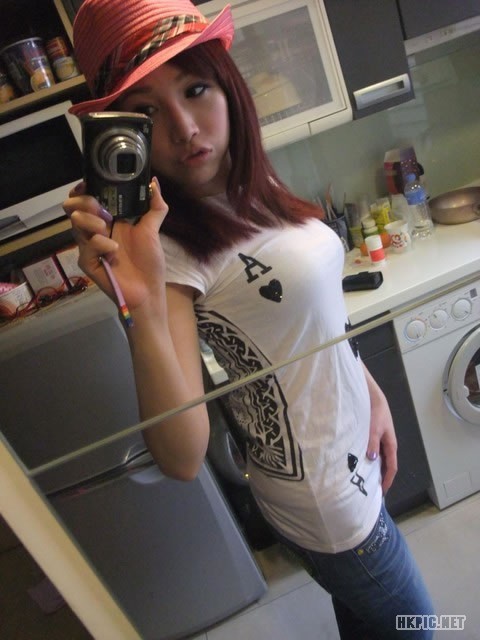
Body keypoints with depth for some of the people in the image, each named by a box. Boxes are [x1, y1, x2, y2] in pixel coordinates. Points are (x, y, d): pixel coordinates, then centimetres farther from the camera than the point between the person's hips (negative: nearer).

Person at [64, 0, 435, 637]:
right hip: (321, 489, -7)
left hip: (353, 445, 7)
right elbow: (184, 458, -32)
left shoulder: (254, 193, -3)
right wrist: (144, 308, -44)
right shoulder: (164, 243, -26)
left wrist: (371, 391, 7)